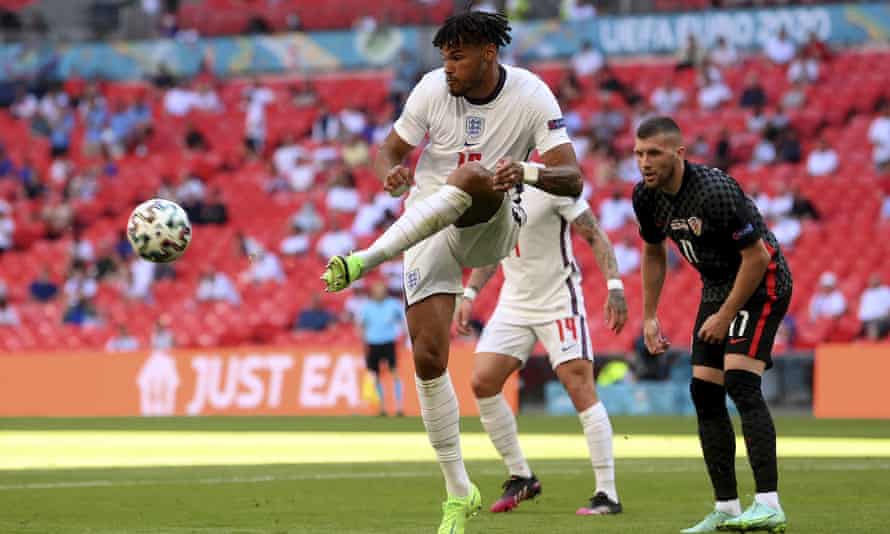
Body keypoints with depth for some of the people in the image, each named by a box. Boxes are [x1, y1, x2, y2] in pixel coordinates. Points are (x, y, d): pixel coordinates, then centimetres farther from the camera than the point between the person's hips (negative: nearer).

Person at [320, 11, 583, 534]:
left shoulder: (531, 95, -11)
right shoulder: (432, 89, -6)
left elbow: (572, 178, -17)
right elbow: (392, 150, 3)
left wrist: (528, 170, -39)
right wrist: (392, 174, -22)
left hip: (492, 227, -2)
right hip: (428, 226, 2)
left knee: (474, 178, -37)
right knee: (429, 358, -9)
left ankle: (366, 260, -41)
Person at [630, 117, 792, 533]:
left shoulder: (715, 191, -29)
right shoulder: (646, 197, -5)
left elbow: (756, 257, -23)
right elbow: (653, 254, 15)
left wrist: (725, 316, -18)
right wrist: (649, 317, 12)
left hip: (761, 283, -8)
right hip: (717, 287, 8)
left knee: (740, 381, -22)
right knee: (704, 392, 2)